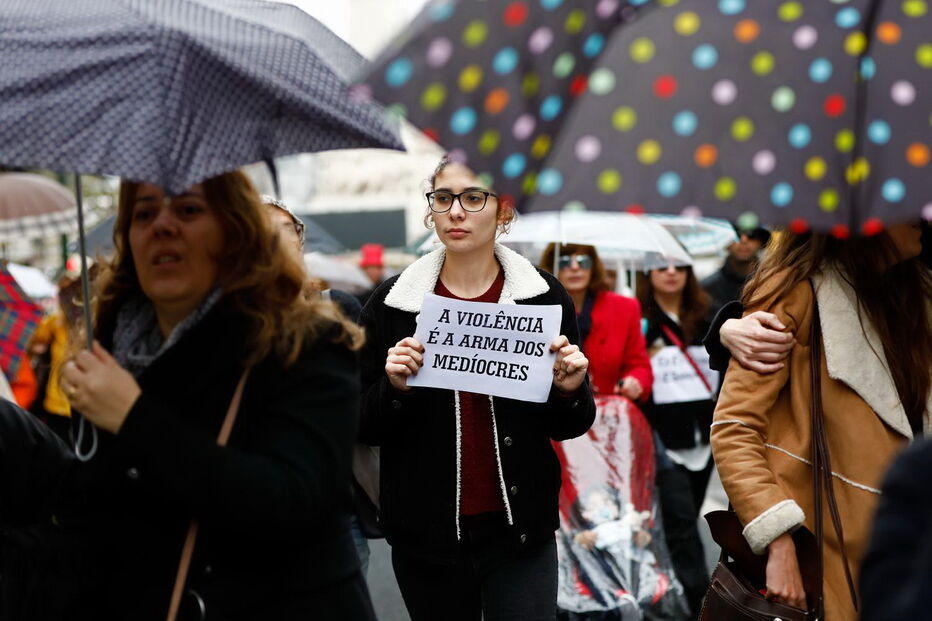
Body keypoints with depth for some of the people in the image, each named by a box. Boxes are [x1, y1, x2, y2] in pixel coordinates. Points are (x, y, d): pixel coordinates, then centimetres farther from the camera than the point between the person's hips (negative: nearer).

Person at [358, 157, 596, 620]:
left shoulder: (543, 297, -2)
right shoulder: (393, 302, -1)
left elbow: (568, 428, 6)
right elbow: (364, 428, 2)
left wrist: (570, 391, -14)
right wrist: (395, 389, -17)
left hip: (519, 532, 0)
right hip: (425, 534, 1)